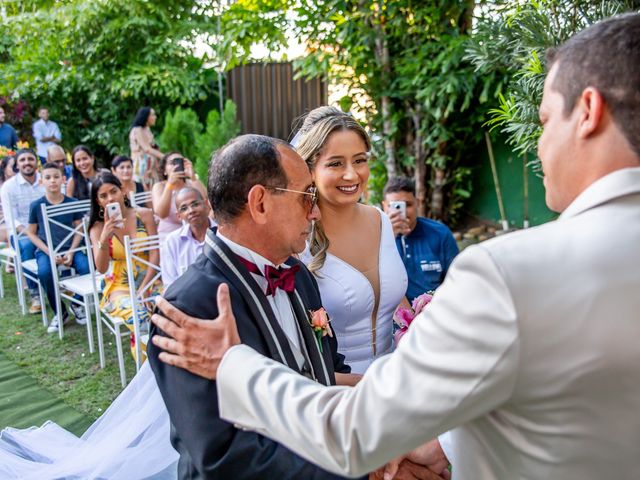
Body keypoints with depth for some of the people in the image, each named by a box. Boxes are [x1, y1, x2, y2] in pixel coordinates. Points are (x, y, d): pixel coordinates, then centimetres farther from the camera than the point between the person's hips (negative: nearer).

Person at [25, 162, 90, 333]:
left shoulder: (73, 203, -1)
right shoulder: (36, 205, -3)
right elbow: (31, 233, 2)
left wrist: (71, 252, -11)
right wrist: (49, 252, -11)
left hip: (69, 249, 1)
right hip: (46, 250, -1)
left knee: (87, 267, -28)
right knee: (44, 272, -33)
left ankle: (77, 304, 4)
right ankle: (60, 312, -7)